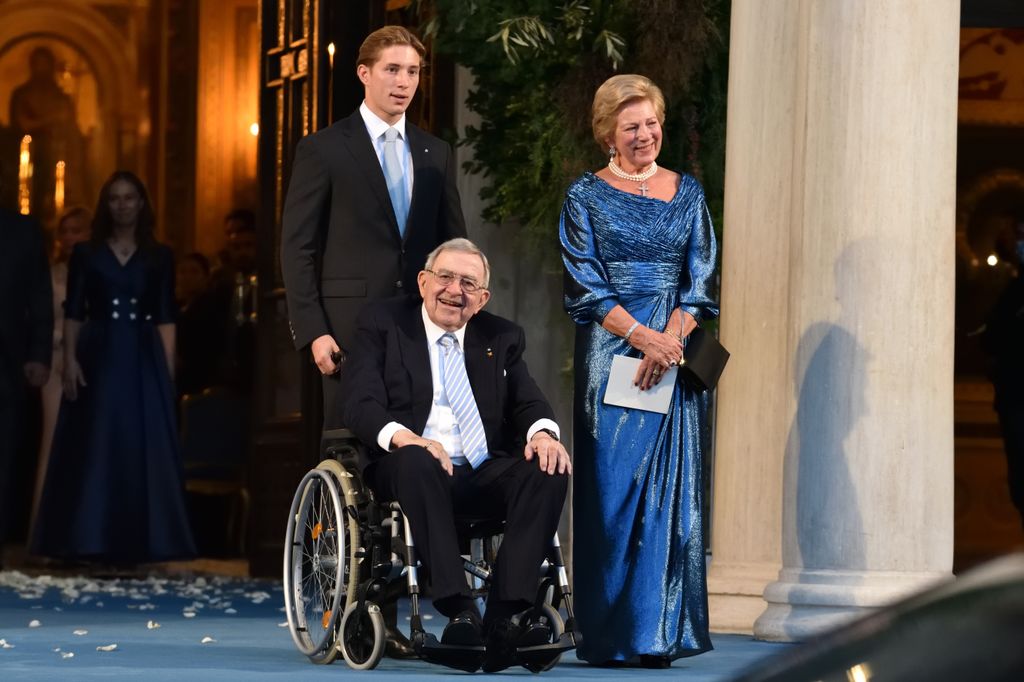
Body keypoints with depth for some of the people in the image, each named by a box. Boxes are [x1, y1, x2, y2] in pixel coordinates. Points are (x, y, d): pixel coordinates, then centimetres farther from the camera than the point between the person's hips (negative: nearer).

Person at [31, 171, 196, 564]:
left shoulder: (159, 258, 8)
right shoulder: (86, 254, 6)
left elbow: (165, 319, 4)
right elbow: (72, 314, 2)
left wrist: (167, 370, -3)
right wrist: (70, 360, -10)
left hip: (143, 360, 1)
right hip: (98, 358, -1)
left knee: (142, 448, -1)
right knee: (93, 448, -2)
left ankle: (137, 542, 4)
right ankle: (90, 540, 0)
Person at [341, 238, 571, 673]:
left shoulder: (503, 338, 20)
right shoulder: (381, 324, 9)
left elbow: (528, 403, 11)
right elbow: (361, 405, -3)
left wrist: (542, 431, -15)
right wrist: (403, 436, -25)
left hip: (484, 474, 3)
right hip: (408, 470, -3)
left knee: (550, 470, -27)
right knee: (416, 460, -39)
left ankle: (503, 616, -36)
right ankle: (461, 614, -45)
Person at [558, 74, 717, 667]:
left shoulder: (687, 192, 11)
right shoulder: (587, 196, 4)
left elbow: (700, 278, 5)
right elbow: (587, 285, -3)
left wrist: (669, 340, -11)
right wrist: (642, 337, -15)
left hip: (678, 350, 2)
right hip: (612, 352, -2)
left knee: (672, 489, -1)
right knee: (612, 489, -4)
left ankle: (662, 631, 1)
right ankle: (612, 634, -2)